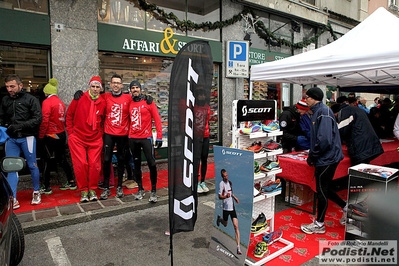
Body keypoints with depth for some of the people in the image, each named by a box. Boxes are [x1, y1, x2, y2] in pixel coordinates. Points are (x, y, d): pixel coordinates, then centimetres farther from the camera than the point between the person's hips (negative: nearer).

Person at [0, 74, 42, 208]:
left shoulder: (31, 99, -3)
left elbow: (37, 119, -10)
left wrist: (20, 126, -19)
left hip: (27, 137, -3)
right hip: (11, 139, 4)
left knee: (32, 165, 6)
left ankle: (36, 192, 25)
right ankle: (13, 200, 9)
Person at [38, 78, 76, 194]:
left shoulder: (47, 102, -11)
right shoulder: (61, 102, 10)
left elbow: (44, 120, -17)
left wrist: (41, 136, -8)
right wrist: (62, 130, 18)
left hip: (50, 136, -7)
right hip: (62, 135, 7)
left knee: (47, 161, 4)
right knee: (61, 159, 16)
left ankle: (47, 188, 10)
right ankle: (71, 182, 21)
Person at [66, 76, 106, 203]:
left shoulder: (103, 103, 0)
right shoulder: (79, 98, -4)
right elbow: (69, 115, 4)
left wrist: (100, 133, 8)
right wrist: (71, 132, 1)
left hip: (95, 139, 1)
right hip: (77, 138, -1)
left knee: (95, 165, 2)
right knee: (80, 164, -1)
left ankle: (92, 189, 18)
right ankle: (83, 190, 15)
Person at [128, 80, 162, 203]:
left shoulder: (148, 102, -3)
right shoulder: (129, 103, 6)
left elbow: (157, 119, -5)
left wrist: (159, 136, -10)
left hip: (146, 137, -3)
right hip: (132, 138, 4)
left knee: (151, 164, -5)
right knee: (136, 164, 12)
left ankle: (153, 191, 8)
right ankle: (140, 189, 26)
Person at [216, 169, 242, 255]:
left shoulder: (230, 182, 8)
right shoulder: (221, 183, -13)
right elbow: (219, 196, -17)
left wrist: (235, 197, 20)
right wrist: (226, 196, -33)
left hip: (232, 207, 4)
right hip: (226, 207, -4)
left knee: (236, 226, -5)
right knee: (225, 224, 16)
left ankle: (238, 247, -3)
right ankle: (219, 219, 51)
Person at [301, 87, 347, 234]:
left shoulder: (323, 111, -19)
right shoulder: (318, 111, 12)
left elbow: (325, 139, -28)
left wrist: (312, 155, -17)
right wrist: (312, 154, 11)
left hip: (327, 157, -9)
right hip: (326, 157, 9)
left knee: (322, 190, 3)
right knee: (324, 188, 19)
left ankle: (319, 224, 18)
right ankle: (346, 208, 35)